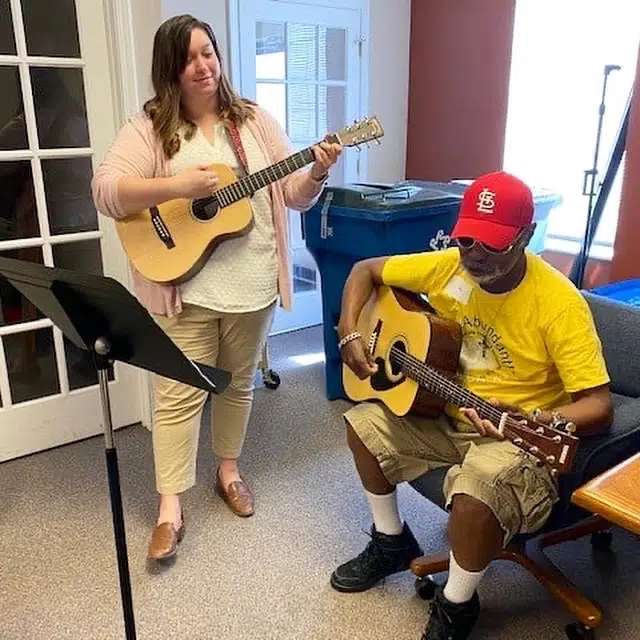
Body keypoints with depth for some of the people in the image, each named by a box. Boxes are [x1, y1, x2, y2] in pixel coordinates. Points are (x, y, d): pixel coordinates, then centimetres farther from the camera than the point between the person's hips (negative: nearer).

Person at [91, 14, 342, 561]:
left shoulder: (254, 121, 6)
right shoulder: (150, 127, -2)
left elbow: (295, 195, 6)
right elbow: (104, 191, -13)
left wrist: (317, 173, -15)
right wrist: (176, 186, -25)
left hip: (252, 285, 3)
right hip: (185, 288, -3)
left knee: (239, 384, 15)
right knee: (179, 395, 1)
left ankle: (229, 469, 36)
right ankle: (170, 507, 13)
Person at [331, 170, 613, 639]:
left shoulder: (558, 303, -24)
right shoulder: (448, 265, -9)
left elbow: (599, 405, -24)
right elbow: (367, 270, 4)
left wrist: (537, 421, -43)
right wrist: (349, 334, -9)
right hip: (447, 415, 6)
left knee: (477, 487, -34)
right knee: (364, 423, 1)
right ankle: (392, 543, 22)